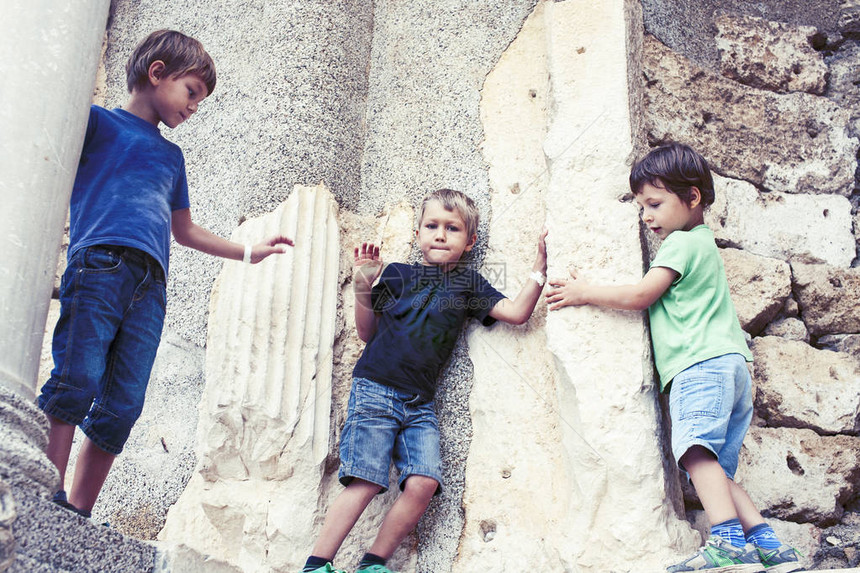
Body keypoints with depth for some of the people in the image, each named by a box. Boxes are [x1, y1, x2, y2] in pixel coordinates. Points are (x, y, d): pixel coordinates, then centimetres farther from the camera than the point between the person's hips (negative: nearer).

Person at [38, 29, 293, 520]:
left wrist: (248, 252, 39)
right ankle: (46, 501, -16)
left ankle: (76, 516, -2)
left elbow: (184, 229, 40)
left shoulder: (172, 156, 33)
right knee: (77, 381, -17)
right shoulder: (98, 121, 15)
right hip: (100, 261, -5)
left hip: (150, 286, 6)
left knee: (123, 407, -4)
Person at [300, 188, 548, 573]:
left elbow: (517, 313, 4)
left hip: (420, 404, 3)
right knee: (366, 482, -15)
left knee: (423, 483, -16)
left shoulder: (467, 283, 12)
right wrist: (363, 289, -3)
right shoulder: (398, 275, 7)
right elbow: (367, 333, 11)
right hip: (375, 389, -3)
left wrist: (539, 269, -3)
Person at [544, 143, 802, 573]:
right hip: (731, 366, 10)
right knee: (715, 468, 5)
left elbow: (640, 296, -5)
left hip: (702, 363, -10)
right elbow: (657, 300, 39)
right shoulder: (703, 242, 32)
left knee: (695, 448, -25)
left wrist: (584, 292, 5)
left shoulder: (682, 243, 1)